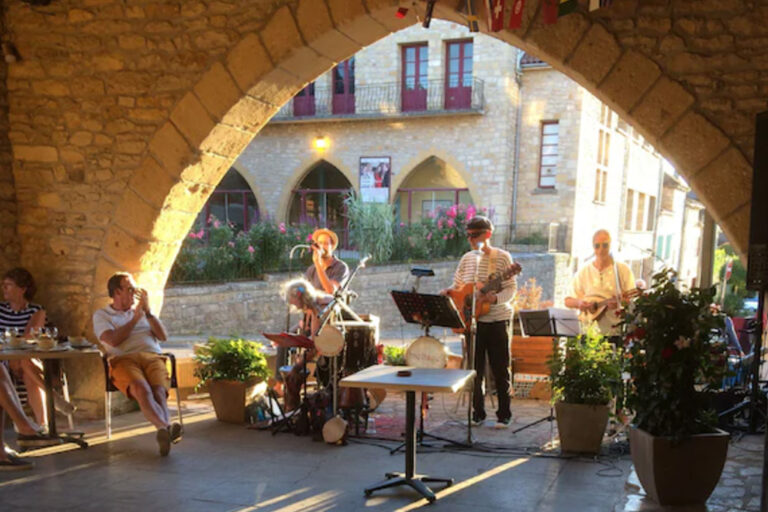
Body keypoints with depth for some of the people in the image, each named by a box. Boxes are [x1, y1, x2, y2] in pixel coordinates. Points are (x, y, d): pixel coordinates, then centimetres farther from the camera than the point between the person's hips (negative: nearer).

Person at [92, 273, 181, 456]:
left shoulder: (142, 311, 31)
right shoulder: (102, 315, 21)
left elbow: (163, 336, 16)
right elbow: (114, 340, -1)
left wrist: (148, 312, 8)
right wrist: (135, 318, 5)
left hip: (152, 357, 3)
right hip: (124, 360, -3)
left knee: (159, 391, -31)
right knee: (142, 390, -37)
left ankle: (164, 434, -55)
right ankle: (167, 427, -58)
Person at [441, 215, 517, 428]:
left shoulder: (502, 257, -4)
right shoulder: (466, 259, 9)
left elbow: (511, 288, -9)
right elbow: (457, 286, 14)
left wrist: (496, 298, -27)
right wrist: (448, 293, -7)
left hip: (497, 320, -4)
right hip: (472, 320, 4)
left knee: (500, 370, 3)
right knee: (475, 369, 7)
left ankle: (504, 415, 14)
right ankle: (477, 414, 19)